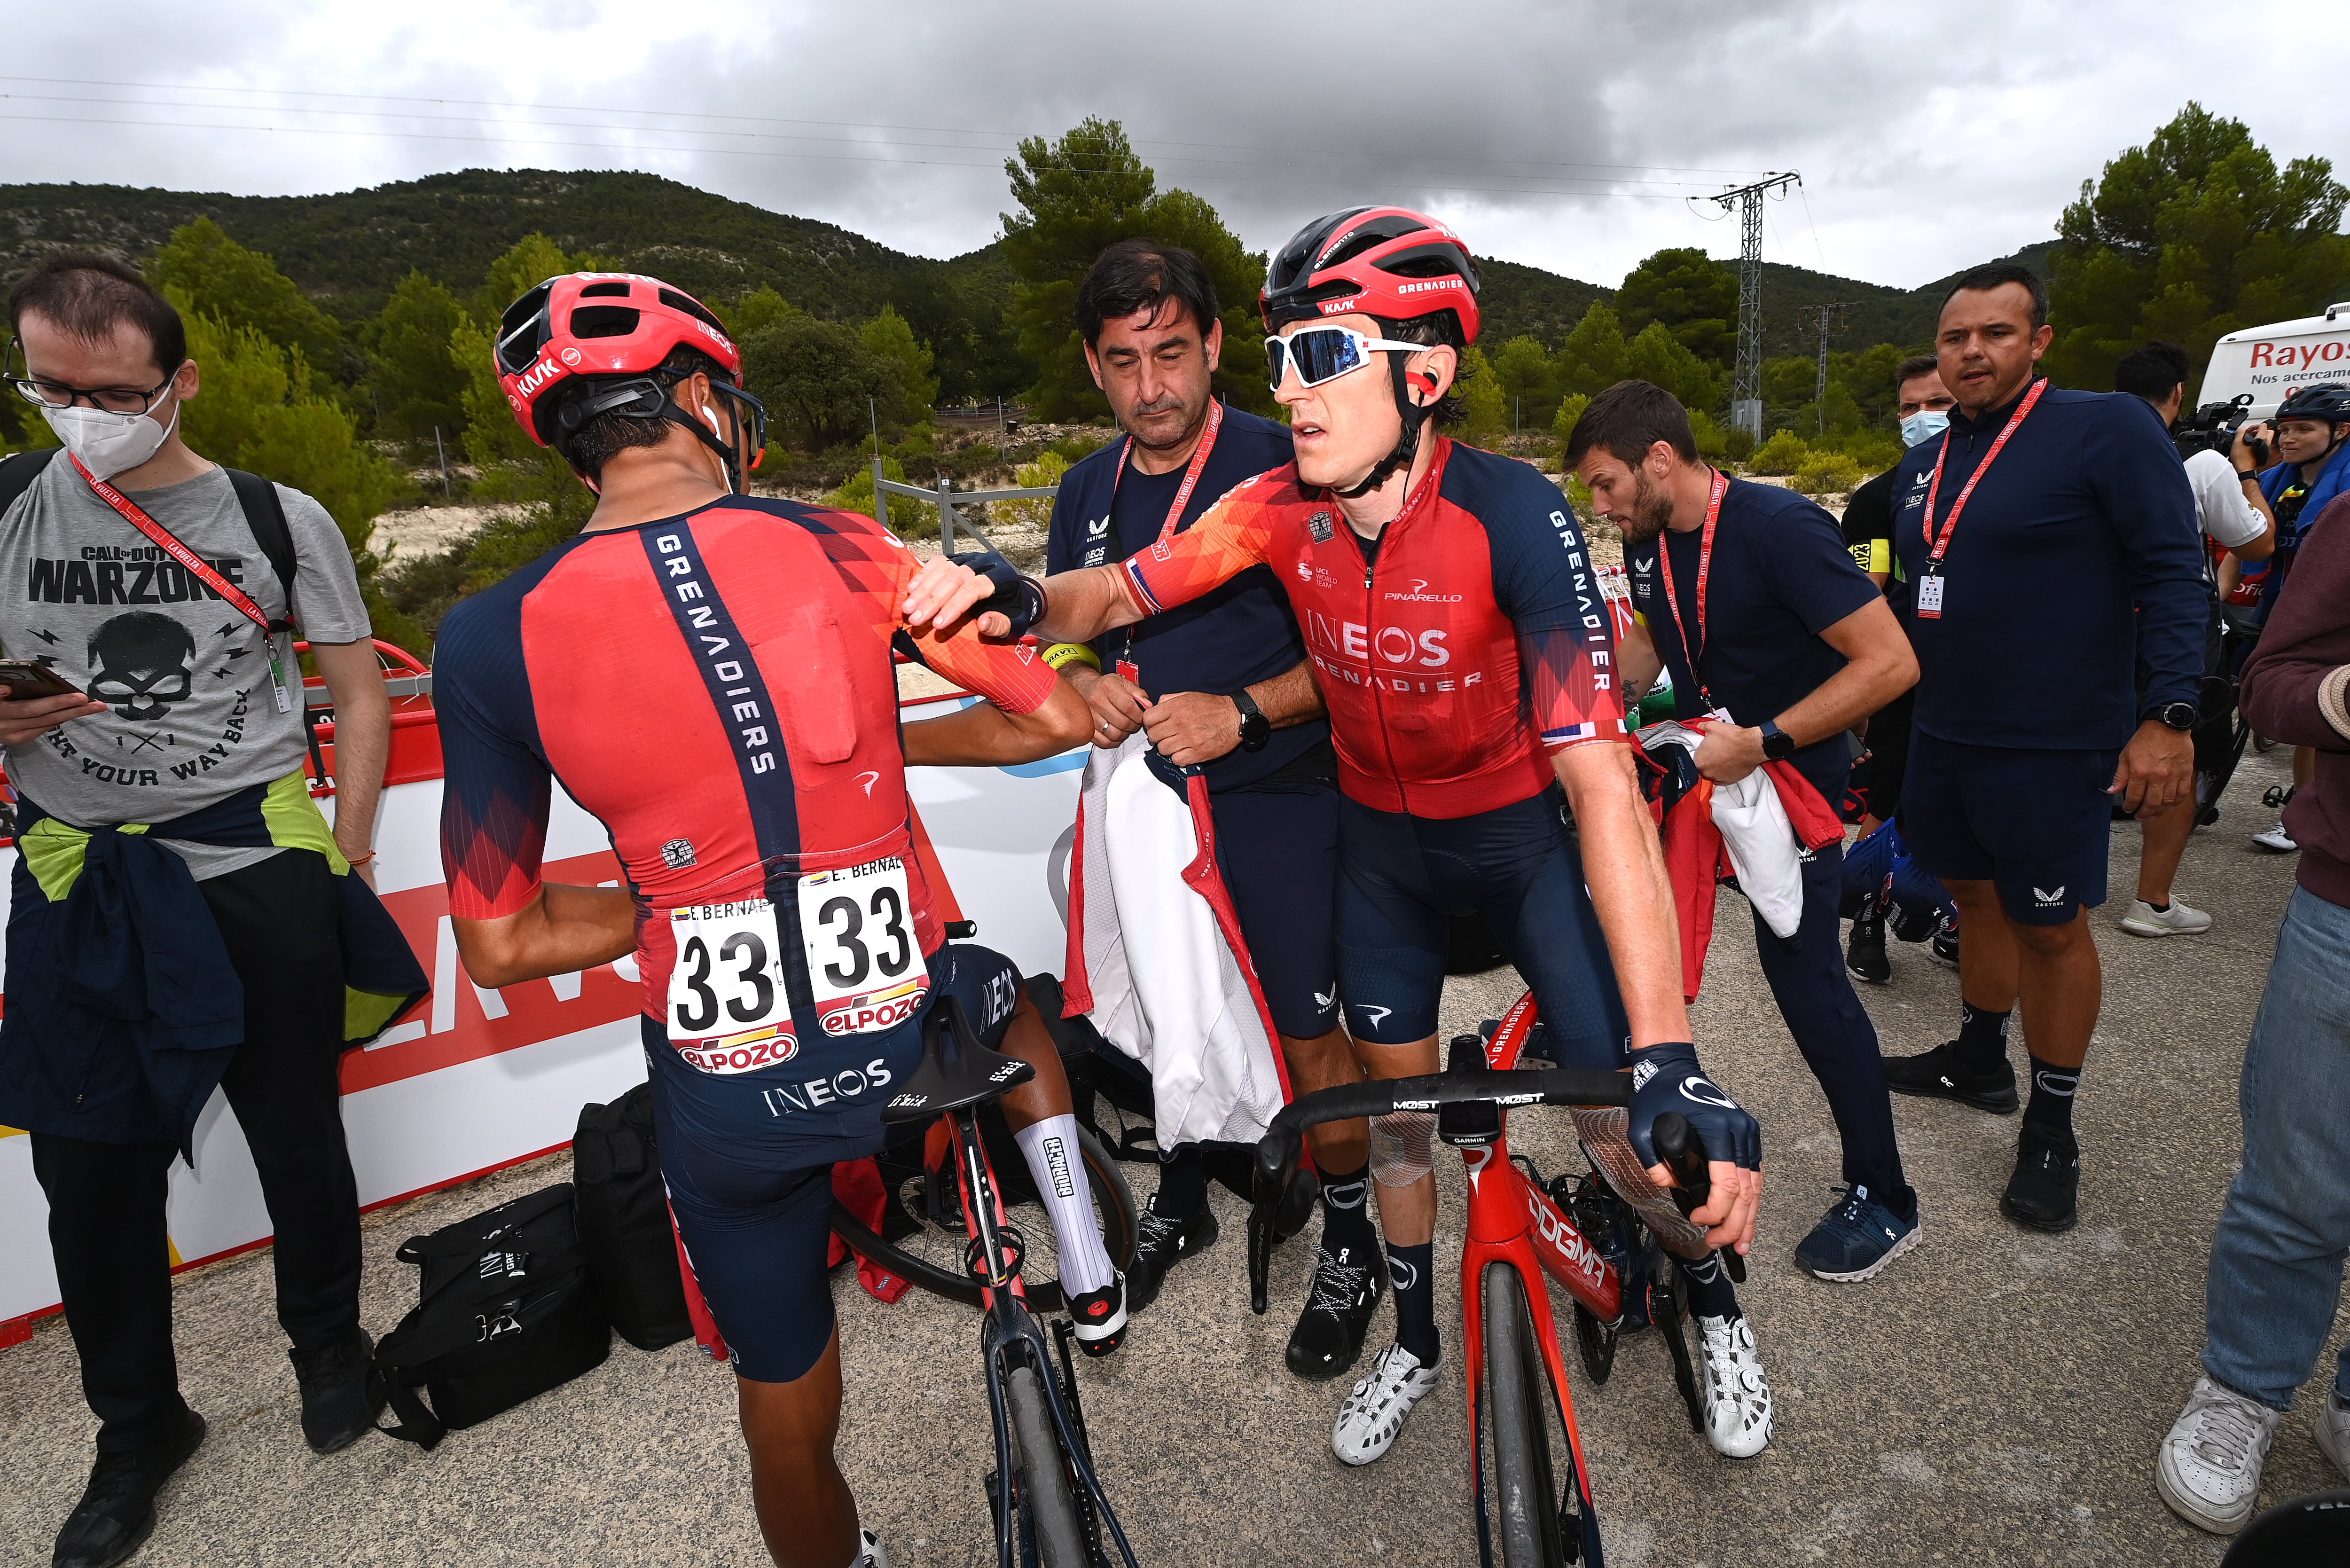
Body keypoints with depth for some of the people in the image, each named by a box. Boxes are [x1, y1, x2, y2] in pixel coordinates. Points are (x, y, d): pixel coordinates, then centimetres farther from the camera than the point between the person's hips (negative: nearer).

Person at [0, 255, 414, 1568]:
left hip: (256, 860, -2)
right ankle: (139, 1426, 30)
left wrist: (347, 859, -3)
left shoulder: (280, 517, -1)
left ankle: (329, 1342, 36)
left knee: (299, 1132, 9)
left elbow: (360, 690, 3)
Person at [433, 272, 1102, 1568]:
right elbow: (1056, 717, -2)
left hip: (726, 1099, 1)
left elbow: (500, 947, -3)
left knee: (789, 1411, 25)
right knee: (1009, 1005, 38)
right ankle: (1088, 1276, 39)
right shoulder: (836, 548, -8)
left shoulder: (490, 641, -7)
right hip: (908, 1035, 0)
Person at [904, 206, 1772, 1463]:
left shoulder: (1511, 517, -31)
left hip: (1519, 830, -3)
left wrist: (1670, 1060, -44)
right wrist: (1013, 599, -33)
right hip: (1380, 835, 3)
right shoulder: (1284, 509, -19)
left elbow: (1600, 773, -38)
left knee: (1633, 1123, -3)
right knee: (1395, 1099, 12)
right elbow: (1116, 594, -8)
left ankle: (1710, 1300, 32)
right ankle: (1416, 1336, 38)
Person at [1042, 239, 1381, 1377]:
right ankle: (1179, 1204, 41)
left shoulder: (1282, 470, -11)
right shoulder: (1086, 492, 8)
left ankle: (1350, 1246, 26)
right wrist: (1084, 681, -7)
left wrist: (1243, 713, -25)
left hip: (1272, 801, -5)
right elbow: (1066, 633, 16)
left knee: (1310, 1038, 2)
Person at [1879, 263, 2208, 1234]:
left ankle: (2051, 1128, 19)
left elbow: (2174, 572, -14)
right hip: (1942, 738, 7)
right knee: (1977, 898, 18)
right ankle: (1979, 1062, 36)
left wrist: (2168, 715, -21)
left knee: (2049, 927, 4)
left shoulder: (2106, 430, -11)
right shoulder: (1922, 467, 10)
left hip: (2053, 750, -6)